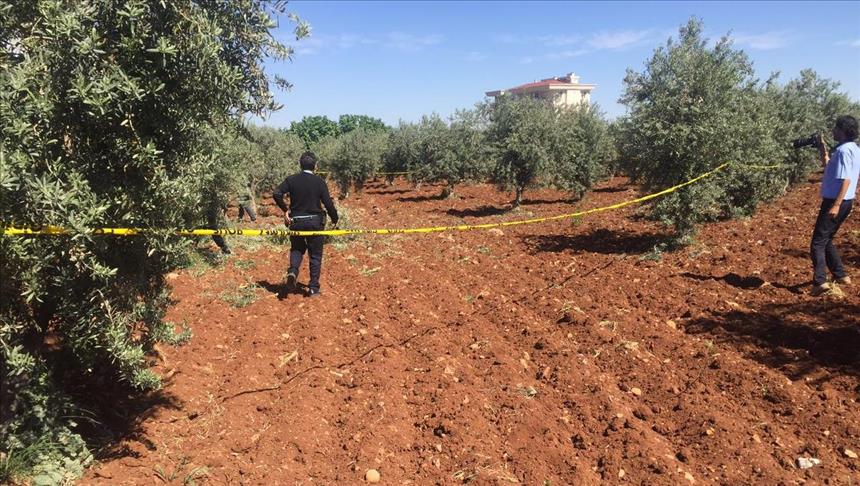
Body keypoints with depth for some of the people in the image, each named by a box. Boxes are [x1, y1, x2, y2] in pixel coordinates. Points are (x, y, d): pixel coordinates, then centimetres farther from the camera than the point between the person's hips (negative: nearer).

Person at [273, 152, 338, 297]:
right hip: (315, 222, -2)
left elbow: (276, 194, -12)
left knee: (297, 249, 24)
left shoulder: (291, 180, -2)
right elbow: (328, 203, -8)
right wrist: (335, 220, 5)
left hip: (296, 222, 2)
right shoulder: (319, 181, -6)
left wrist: (285, 210, 0)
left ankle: (293, 271, -4)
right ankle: (313, 288, 10)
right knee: (315, 255, 9)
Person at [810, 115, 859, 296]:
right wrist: (823, 150, 17)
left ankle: (820, 282, -13)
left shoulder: (843, 150, -17)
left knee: (818, 242, -8)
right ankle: (841, 276, 24)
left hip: (836, 202, -10)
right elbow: (829, 167, 25)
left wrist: (836, 205, -26)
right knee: (826, 240, 20)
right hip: (844, 201, 10)